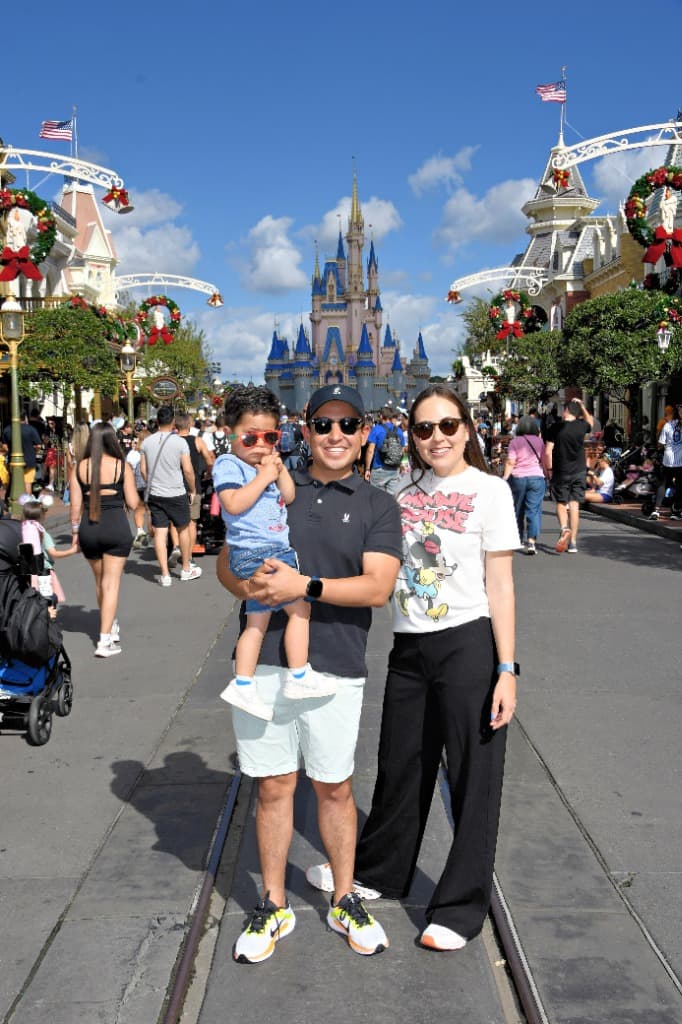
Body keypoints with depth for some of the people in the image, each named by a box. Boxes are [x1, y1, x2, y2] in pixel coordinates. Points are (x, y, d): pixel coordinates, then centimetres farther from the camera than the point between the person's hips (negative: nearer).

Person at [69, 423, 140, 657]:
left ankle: (111, 627, 37)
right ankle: (105, 641, -3)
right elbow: (133, 504, -4)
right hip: (116, 527, -3)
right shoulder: (122, 466, -5)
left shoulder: (79, 467, 1)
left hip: (88, 528, 3)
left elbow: (75, 506, 3)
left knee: (100, 581, 21)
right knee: (111, 583, 2)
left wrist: (75, 532, 15)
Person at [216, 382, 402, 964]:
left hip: (336, 669, -1)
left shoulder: (378, 506, 4)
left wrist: (305, 586, -20)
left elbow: (377, 587, -9)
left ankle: (345, 901, 30)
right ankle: (274, 906, 26)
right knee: (274, 785, 10)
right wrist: (251, 585, -13)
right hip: (264, 661, 2)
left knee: (335, 787, 11)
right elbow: (227, 561, 10)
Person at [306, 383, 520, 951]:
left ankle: (461, 906, 22)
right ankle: (378, 871, 40)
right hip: (409, 648, 5)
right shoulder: (405, 493, 8)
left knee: (473, 777, 6)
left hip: (469, 647, -5)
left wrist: (507, 669, -12)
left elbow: (501, 586, -8)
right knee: (400, 767, 18)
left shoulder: (489, 490, -6)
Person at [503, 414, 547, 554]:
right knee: (533, 510, -3)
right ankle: (531, 541, -15)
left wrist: (505, 477, -7)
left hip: (518, 478, 0)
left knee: (518, 510, 15)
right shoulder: (539, 441, 4)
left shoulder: (515, 441, -1)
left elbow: (510, 462, -8)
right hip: (537, 478, 0)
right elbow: (544, 461, 6)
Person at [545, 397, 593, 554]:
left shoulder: (555, 428, -8)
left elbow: (548, 452, -11)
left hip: (561, 472, -2)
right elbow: (590, 421, 26)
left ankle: (564, 528, -17)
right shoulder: (581, 426, 0)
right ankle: (573, 542, 5)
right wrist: (582, 406, 25)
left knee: (561, 503, 11)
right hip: (579, 471, 2)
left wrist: (549, 469, 1)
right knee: (574, 505, 5)